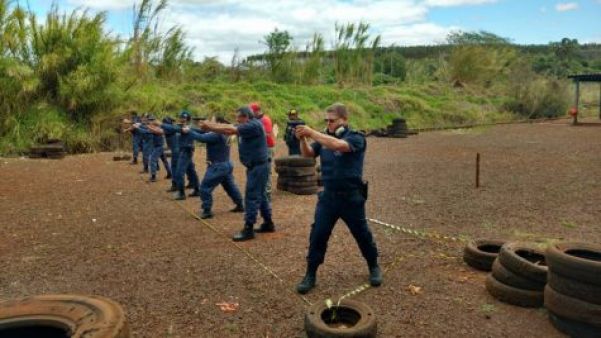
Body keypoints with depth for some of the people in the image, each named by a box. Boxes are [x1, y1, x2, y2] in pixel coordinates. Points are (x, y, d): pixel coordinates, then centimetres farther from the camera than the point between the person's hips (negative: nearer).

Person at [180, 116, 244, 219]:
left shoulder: (217, 135, -23)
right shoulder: (224, 134, 6)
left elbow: (202, 138, -27)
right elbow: (206, 133, 8)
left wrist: (189, 131, -14)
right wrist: (192, 129, 0)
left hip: (218, 166, -10)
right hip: (227, 164, 10)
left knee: (205, 187, -3)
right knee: (230, 186, 21)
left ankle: (207, 211, 0)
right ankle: (240, 206, 31)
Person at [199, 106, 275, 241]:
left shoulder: (254, 125, -17)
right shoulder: (247, 126, 12)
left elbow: (230, 130, -22)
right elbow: (228, 127, 5)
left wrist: (209, 126, -15)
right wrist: (210, 125, -7)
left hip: (258, 166, -10)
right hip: (255, 166, 10)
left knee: (251, 197, -8)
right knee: (260, 195, 16)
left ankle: (248, 229, -4)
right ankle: (268, 223, 26)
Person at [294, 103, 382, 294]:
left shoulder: (356, 138, -12)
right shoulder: (325, 137, 5)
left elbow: (337, 145, -32)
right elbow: (308, 154, -1)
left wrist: (311, 133, -33)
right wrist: (302, 139, -21)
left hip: (351, 198, -4)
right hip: (328, 196, 4)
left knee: (362, 235, 12)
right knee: (317, 235, 1)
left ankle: (374, 268, 35)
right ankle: (310, 275, 13)